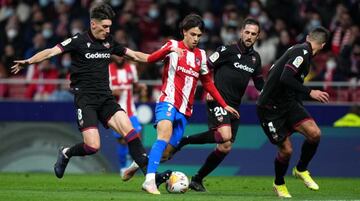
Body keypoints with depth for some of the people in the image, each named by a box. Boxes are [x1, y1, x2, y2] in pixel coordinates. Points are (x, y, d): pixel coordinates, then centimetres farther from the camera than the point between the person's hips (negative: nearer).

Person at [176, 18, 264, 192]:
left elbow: (259, 82, 24)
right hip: (218, 101, -7)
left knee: (225, 148, 2)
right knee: (225, 136, -28)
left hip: (234, 106, 7)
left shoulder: (255, 57, 14)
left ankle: (197, 179, 13)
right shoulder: (228, 50, -6)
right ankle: (185, 140, -8)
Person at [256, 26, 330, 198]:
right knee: (286, 149, -6)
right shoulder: (302, 52, -18)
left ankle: (301, 170, 11)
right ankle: (279, 184, 21)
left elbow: (273, 71, 18)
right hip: (271, 108, -8)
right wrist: (310, 92, -30)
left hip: (288, 103, 8)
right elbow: (286, 78, -30)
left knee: (314, 133, -11)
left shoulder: (298, 50, 10)